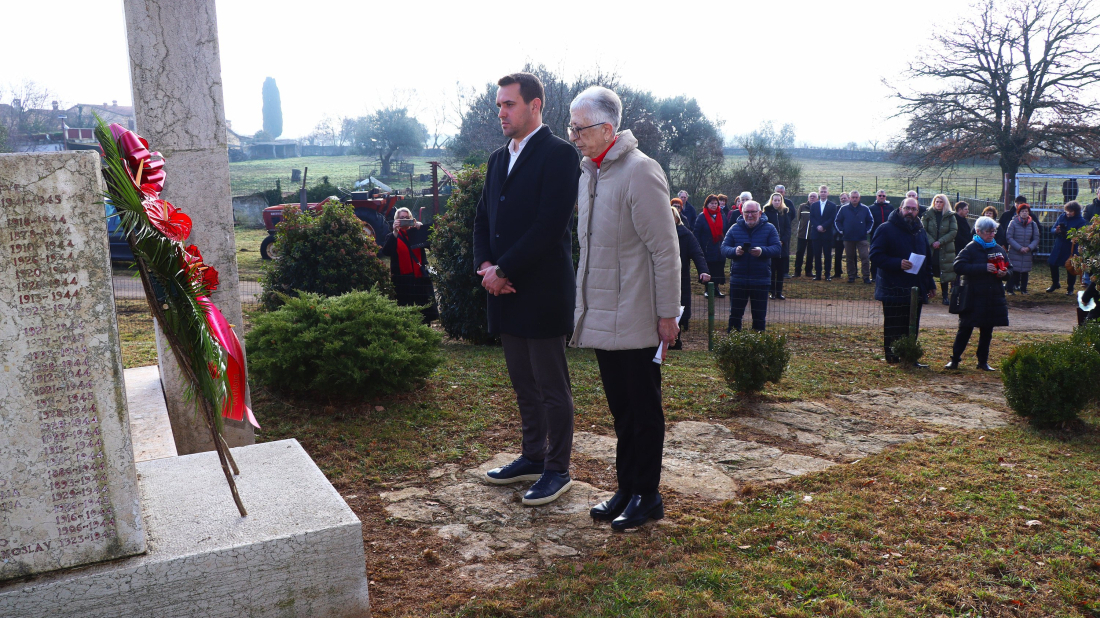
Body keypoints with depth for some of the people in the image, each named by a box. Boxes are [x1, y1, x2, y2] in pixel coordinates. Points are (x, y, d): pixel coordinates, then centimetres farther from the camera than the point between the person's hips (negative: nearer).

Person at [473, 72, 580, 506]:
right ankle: (533, 457, 32)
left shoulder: (559, 154, -10)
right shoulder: (499, 158, 16)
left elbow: (549, 226, -19)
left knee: (552, 387, 4)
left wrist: (503, 271, -16)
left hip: (542, 293, -8)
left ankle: (557, 470, 16)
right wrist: (485, 266, -2)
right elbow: (483, 218, 16)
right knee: (523, 384, 18)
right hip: (505, 292, 8)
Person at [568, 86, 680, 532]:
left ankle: (647, 496, 18)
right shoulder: (587, 173, 11)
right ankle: (626, 487, 29)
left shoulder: (640, 172, -14)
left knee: (644, 410, 5)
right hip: (601, 315, 8)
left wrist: (668, 313, -14)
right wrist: (584, 304, 15)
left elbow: (665, 249, -15)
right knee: (620, 408, 16)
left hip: (635, 318, -8)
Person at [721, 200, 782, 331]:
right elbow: (724, 248, 0)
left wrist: (762, 251, -26)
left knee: (759, 315, 7)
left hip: (761, 280, -1)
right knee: (735, 313, 7)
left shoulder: (769, 228, 2)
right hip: (737, 279, 1)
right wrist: (734, 251, -22)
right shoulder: (735, 228, 5)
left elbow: (778, 249, -7)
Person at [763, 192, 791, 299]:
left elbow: (788, 229, 5)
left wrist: (782, 240, -10)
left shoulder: (784, 213, 9)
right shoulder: (767, 212, 0)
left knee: (781, 271, 4)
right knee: (771, 270, -1)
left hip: (783, 246, 3)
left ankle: (779, 292, 10)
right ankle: (772, 292, 5)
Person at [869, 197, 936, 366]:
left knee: (912, 328, 10)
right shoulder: (886, 229, -7)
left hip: (916, 289, 6)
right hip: (893, 290, -6)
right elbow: (875, 256, -14)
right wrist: (897, 263, -25)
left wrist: (930, 284, 21)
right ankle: (892, 357, 9)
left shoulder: (920, 231, 16)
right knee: (893, 327, 0)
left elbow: (927, 260, 23)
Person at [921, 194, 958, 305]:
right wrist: (931, 242, -16)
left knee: (945, 272, 1)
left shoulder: (950, 216, 5)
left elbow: (954, 232, -2)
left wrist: (940, 242, -13)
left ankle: (945, 296, 8)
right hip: (929, 249, 0)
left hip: (945, 249, 0)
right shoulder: (927, 215, 4)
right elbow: (923, 230, -3)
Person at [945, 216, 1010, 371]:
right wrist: (984, 268, -24)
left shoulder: (999, 249, 12)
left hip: (993, 298, 5)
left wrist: (1004, 273, -4)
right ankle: (954, 360, 6)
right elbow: (959, 266, -20)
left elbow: (1006, 270, 21)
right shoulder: (971, 248, -6)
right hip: (973, 297, -5)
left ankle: (983, 361, 20)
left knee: (987, 331, 10)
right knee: (965, 329, -3)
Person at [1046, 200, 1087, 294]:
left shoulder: (1081, 221, -10)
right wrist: (1056, 230, -16)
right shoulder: (1062, 217, 2)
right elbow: (1052, 229, 6)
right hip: (1059, 246, 4)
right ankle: (1055, 284, 29)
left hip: (1071, 248, -4)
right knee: (1053, 265, 8)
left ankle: (1070, 288, 22)